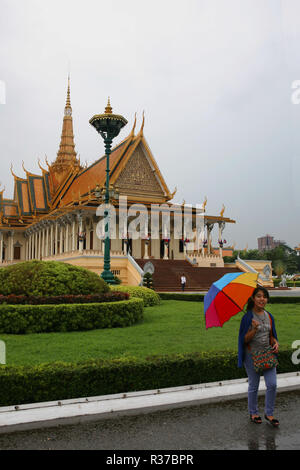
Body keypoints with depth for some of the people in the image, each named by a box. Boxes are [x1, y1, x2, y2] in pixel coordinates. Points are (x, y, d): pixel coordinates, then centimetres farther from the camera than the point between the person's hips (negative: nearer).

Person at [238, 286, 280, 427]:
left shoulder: (269, 316, 5)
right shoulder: (248, 317, -12)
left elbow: (271, 335, 16)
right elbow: (245, 340, -12)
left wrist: (275, 342, -5)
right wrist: (254, 329, -28)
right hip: (252, 355, -4)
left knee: (272, 384, 0)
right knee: (253, 386, 7)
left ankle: (269, 413, 19)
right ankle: (253, 413, 26)